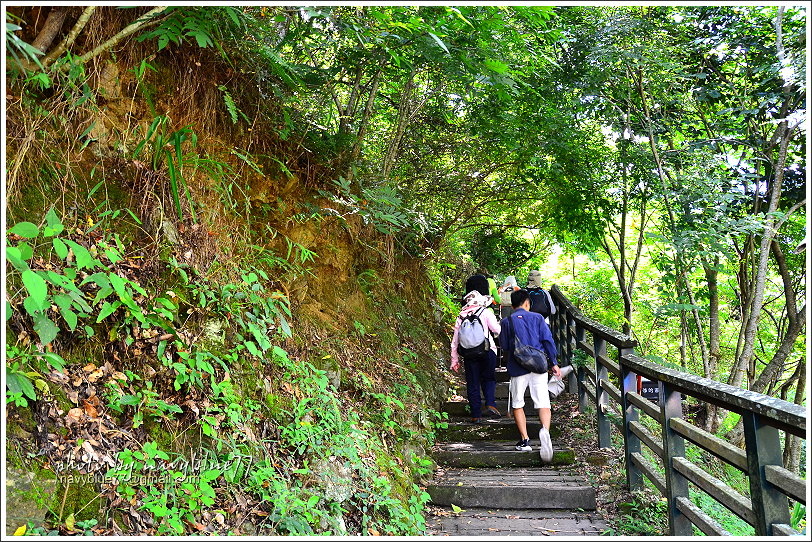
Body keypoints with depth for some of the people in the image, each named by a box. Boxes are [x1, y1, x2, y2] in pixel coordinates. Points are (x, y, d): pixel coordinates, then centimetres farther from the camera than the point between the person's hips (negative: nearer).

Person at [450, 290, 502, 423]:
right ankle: (490, 404, -7)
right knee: (488, 379, 12)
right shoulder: (486, 312, 3)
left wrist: (454, 360, 15)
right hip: (486, 351, -2)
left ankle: (476, 415, 9)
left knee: (472, 383, 7)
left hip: (468, 353, 2)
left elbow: (455, 340, 12)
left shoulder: (461, 317, 13)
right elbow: (498, 330, -3)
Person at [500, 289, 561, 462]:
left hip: (518, 368, 0)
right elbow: (548, 340, 2)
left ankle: (524, 440, 7)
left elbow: (505, 348, 11)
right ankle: (545, 429, -29)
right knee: (543, 403, -2)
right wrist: (554, 363, 7)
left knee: (517, 404, 12)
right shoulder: (537, 318, 8)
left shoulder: (507, 321, 7)